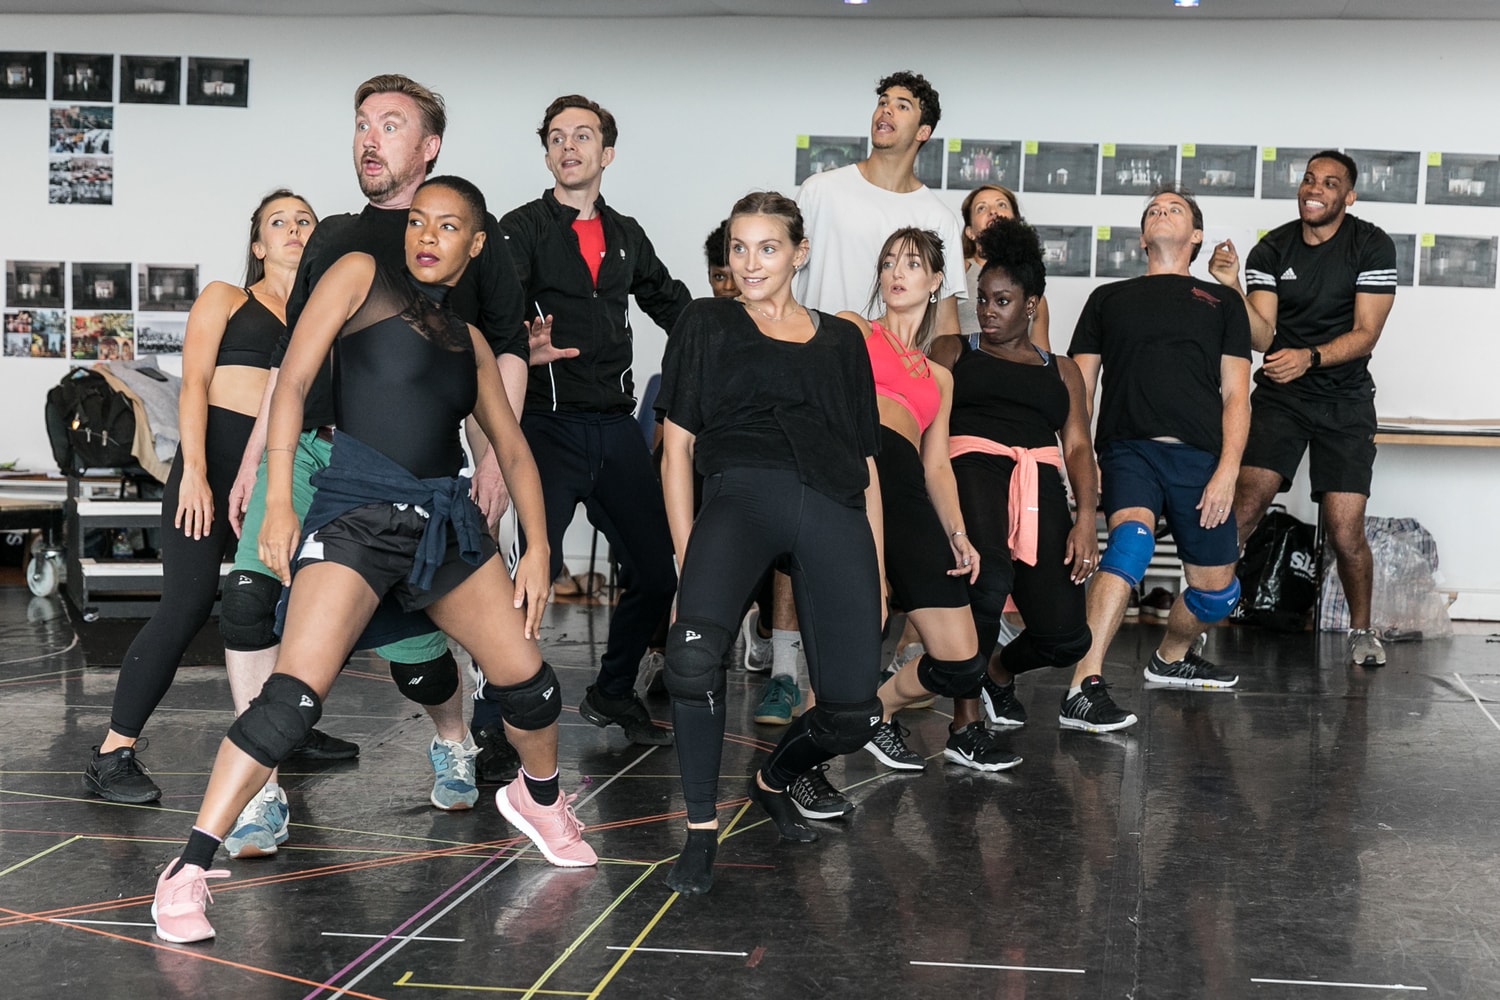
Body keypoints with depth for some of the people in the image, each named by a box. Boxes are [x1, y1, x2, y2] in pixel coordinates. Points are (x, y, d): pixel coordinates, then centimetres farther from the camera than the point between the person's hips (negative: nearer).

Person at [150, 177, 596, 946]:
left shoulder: (468, 339, 18)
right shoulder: (362, 275, 4)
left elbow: (512, 449, 20)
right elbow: (292, 380, -4)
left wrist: (538, 546, 7)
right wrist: (278, 502, -12)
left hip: (446, 521, 5)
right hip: (356, 515, -5)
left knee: (526, 677, 5)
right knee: (294, 694, -20)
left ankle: (540, 800, 35)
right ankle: (190, 869, -13)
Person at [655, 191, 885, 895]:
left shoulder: (840, 339, 25)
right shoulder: (706, 324, 19)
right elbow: (677, 445, 12)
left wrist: (875, 567, 13)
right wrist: (687, 553, 0)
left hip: (833, 510, 3)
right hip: (744, 492, -2)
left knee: (853, 711, -7)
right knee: (694, 648, -33)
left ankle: (774, 780, 28)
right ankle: (701, 830, -14)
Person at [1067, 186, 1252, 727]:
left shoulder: (1222, 301, 20)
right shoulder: (1109, 298, 21)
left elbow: (1235, 394, 11)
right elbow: (1079, 389, 15)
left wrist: (1227, 469, -4)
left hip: (1201, 457, 2)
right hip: (1128, 449, -2)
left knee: (1217, 591, 7)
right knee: (1132, 536, -31)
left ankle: (1172, 656, 40)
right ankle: (1083, 687, -37)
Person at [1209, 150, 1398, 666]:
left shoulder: (1372, 246, -5)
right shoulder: (1271, 250, -2)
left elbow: (1365, 332, -11)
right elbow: (1261, 336, -9)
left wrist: (1309, 357, -27)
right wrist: (1231, 288, -26)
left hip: (1345, 400, -1)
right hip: (1279, 396, 1)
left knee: (1346, 533, -6)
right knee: (1244, 505, -19)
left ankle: (1361, 629, 19)